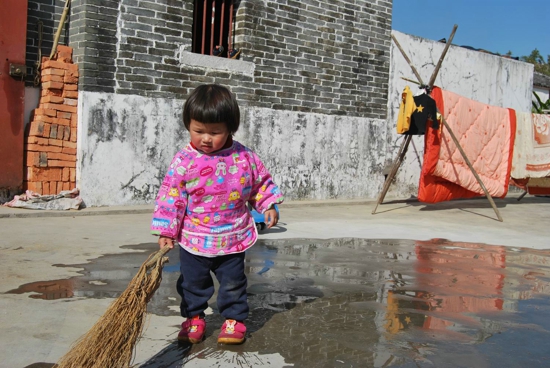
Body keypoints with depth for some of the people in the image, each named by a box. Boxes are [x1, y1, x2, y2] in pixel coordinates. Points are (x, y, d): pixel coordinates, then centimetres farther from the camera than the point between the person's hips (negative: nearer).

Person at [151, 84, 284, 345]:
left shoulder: (244, 157, -7)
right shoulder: (184, 161, -13)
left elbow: (261, 183, 8)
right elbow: (170, 196, -10)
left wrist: (268, 206, -2)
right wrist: (166, 231, -12)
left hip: (233, 239, 0)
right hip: (193, 240, 0)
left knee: (233, 282, 12)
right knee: (192, 283, 14)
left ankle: (234, 319, 28)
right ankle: (194, 318, 33)